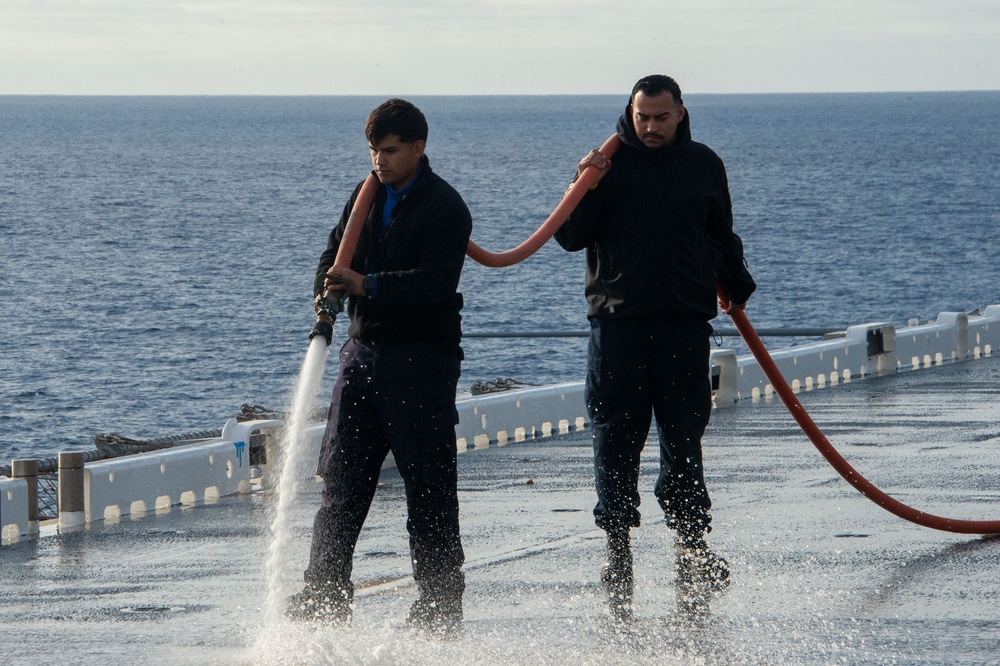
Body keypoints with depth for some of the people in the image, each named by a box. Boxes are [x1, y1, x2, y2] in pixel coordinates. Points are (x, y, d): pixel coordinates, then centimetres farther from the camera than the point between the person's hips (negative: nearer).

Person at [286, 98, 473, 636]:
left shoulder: (444, 207, -9)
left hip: (423, 358, -7)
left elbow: (437, 282, -20)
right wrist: (331, 284, -10)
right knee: (341, 475, 6)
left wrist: (368, 285, -29)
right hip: (363, 349, 7)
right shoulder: (367, 195, 13)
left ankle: (440, 602, 2)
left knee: (429, 485, -3)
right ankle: (325, 594, 10)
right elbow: (336, 251, 13)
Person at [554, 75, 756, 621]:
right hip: (617, 318, -1)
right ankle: (618, 545, 3)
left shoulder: (704, 165, 10)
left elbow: (721, 237, 23)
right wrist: (584, 188, -15)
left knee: (683, 436, 1)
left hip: (685, 321, 1)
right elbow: (570, 237, -1)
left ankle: (691, 542, 7)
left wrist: (736, 286, 15)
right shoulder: (611, 163, 3)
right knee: (616, 438, -2)